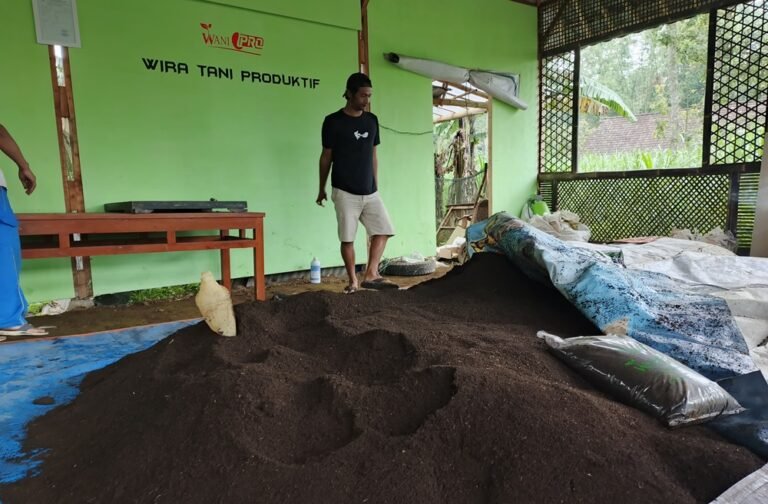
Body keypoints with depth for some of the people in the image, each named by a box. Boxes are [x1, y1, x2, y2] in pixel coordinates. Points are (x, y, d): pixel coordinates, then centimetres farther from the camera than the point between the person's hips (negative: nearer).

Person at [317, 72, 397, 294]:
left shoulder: (372, 120, 9)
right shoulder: (333, 121, -6)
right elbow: (326, 156, 0)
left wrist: (376, 185, 15)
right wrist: (322, 189, 5)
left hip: (370, 191, 5)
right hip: (345, 192, -5)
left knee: (383, 229, -1)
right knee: (347, 238, 0)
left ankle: (371, 275, 7)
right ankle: (352, 281, 12)